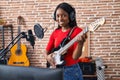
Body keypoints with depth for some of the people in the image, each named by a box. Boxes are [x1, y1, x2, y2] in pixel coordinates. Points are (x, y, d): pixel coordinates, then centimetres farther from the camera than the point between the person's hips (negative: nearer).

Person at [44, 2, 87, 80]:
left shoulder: (77, 31, -10)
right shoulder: (55, 33, 6)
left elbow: (75, 57, -16)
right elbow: (47, 51, 13)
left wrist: (80, 43, -33)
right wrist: (48, 57, -8)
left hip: (71, 71, -5)